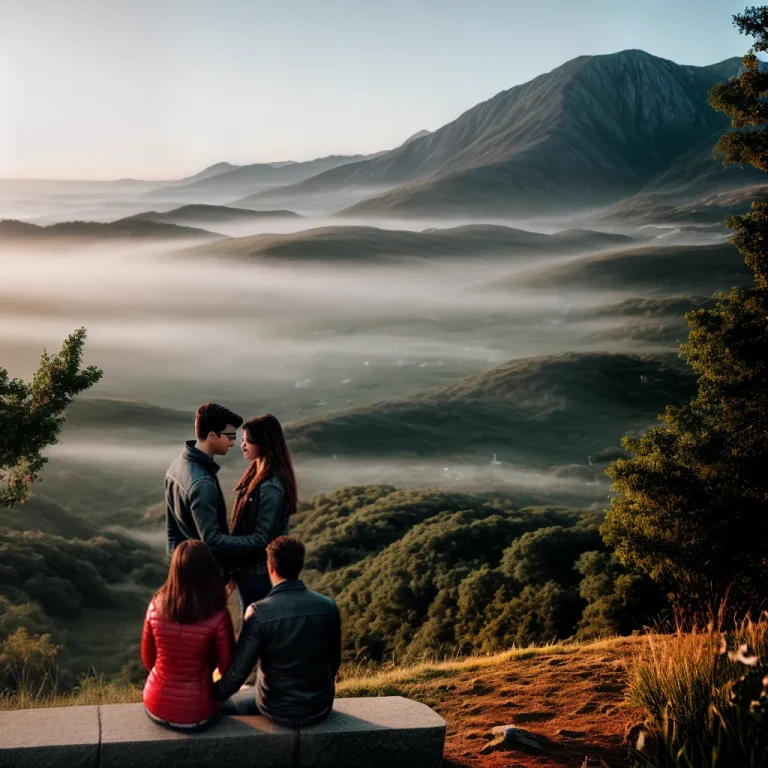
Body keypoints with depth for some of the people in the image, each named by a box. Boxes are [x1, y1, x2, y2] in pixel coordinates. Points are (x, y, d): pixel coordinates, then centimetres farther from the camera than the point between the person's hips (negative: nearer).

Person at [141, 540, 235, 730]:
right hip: (196, 716, -3)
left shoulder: (156, 606, -12)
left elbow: (148, 660, 2)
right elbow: (228, 670, -10)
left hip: (155, 708, 3)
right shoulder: (218, 617, -22)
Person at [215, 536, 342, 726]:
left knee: (226, 701, 26)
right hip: (321, 706, 4)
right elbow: (334, 661, 2)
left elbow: (238, 671, -20)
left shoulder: (259, 613, -23)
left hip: (278, 709, -4)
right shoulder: (328, 607, -12)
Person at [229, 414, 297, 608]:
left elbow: (261, 538, -23)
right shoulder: (258, 472, 3)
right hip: (250, 567, 9)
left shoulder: (271, 486, -25)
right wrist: (234, 566, 9)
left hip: (259, 571, -9)